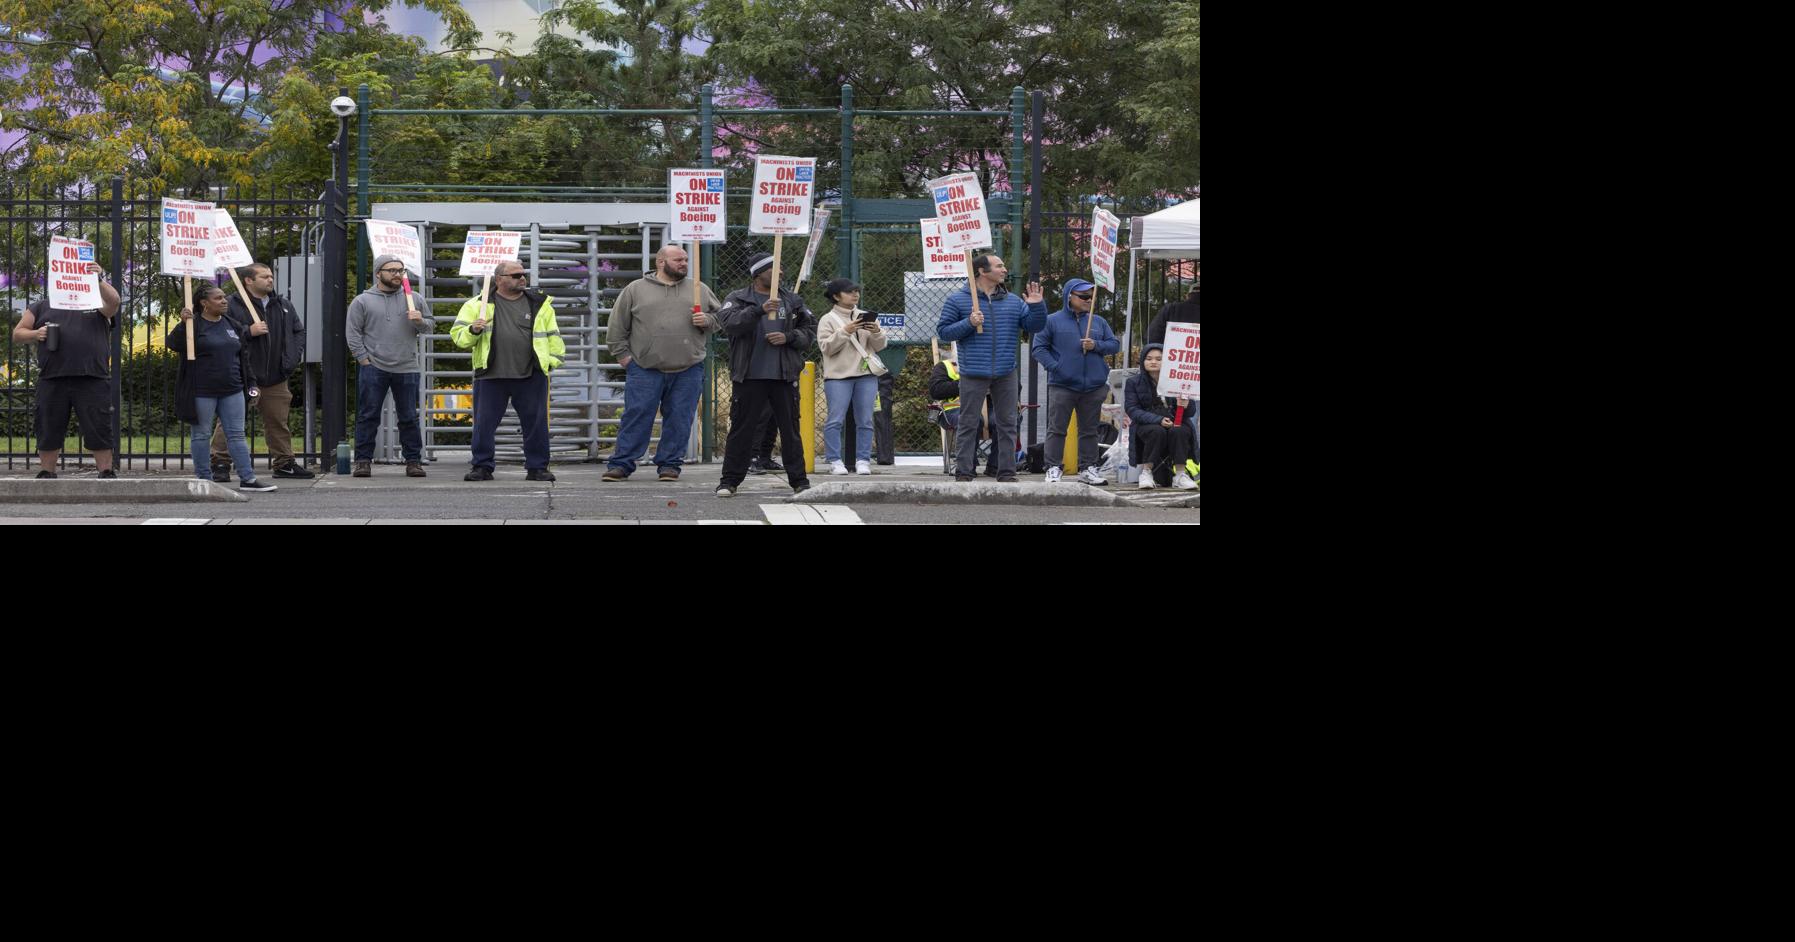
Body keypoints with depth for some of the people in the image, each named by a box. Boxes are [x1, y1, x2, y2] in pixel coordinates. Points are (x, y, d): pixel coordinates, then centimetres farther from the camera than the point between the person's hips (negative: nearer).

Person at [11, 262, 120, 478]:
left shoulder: (96, 304, 14)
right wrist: (36, 334, -5)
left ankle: (107, 473, 3)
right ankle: (46, 474, 14)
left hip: (93, 380, -1)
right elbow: (17, 334, 16)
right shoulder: (41, 306, 17)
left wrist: (99, 279, -21)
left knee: (99, 430, -3)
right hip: (52, 381, 2)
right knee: (49, 431, 6)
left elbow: (114, 301, -7)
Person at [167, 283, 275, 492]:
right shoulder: (194, 325, -5)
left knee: (236, 435, 4)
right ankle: (204, 480, 10)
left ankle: (248, 479, 4)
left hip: (232, 391, 5)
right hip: (202, 392, -5)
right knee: (202, 435, 3)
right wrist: (183, 324, -30)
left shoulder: (233, 326, 13)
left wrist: (251, 383, 16)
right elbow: (173, 343, -17)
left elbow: (244, 356, 19)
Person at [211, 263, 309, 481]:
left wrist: (295, 355, 9)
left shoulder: (283, 306, 13)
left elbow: (299, 330, 23)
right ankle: (220, 463, 0)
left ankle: (284, 463, 21)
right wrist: (248, 331, -20)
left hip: (276, 378, 5)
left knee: (278, 421, 12)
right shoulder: (232, 305, -7)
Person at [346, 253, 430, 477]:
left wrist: (420, 321, -8)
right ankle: (363, 460, 5)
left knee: (409, 417, 5)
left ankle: (413, 460, 10)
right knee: (368, 416, 0)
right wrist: (364, 359, -5)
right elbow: (353, 333, 2)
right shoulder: (363, 301, 4)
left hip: (407, 369, 2)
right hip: (374, 368, -2)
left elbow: (428, 327, 14)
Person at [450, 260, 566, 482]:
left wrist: (554, 360, 10)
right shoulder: (478, 304, 6)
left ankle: (537, 467, 11)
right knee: (484, 423, 1)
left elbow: (553, 336, 18)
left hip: (532, 376, 1)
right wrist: (473, 330, -14)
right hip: (491, 376, -1)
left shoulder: (540, 304, 12)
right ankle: (482, 467, 11)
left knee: (536, 422, 1)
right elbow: (458, 335, 5)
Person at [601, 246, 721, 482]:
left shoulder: (700, 290, 12)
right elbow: (617, 326, 9)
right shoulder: (635, 290, 7)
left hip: (687, 371, 2)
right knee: (637, 416, -3)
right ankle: (621, 464, 3)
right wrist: (622, 354, 3)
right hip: (644, 368, -2)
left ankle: (669, 464, 13)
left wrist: (707, 321, -4)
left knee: (679, 419, 3)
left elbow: (721, 317, 16)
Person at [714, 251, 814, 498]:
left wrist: (788, 337, -5)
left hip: (783, 376, 2)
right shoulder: (738, 299, 3)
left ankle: (799, 481, 11)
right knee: (741, 428, 0)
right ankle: (730, 481, 8)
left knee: (790, 429, 4)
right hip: (751, 376, -2)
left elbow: (810, 329, 14)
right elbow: (730, 324, -15)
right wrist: (759, 310, -28)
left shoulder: (792, 300, 13)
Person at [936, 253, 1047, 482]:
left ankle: (1007, 473, 10)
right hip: (973, 374, -4)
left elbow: (1035, 325, 11)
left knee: (1007, 424, 5)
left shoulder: (1014, 302, 12)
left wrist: (1036, 306, -7)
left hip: (1006, 375, 4)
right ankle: (963, 474, 1)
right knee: (968, 425, -2)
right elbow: (943, 331, -2)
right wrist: (968, 323, -15)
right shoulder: (958, 300, 0)